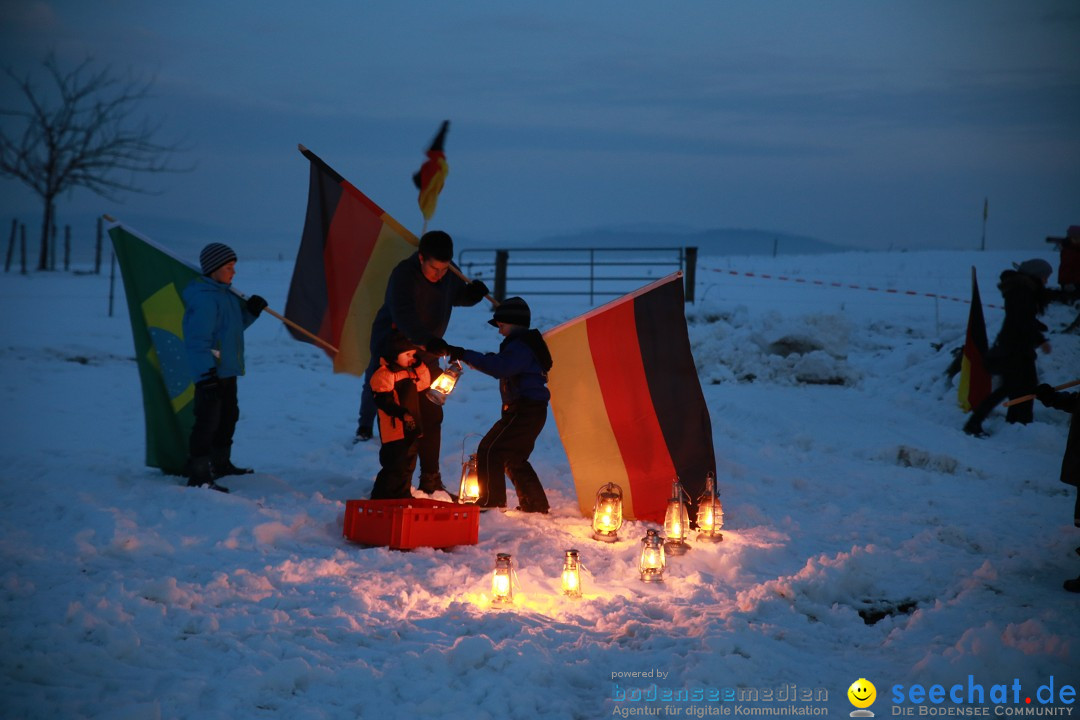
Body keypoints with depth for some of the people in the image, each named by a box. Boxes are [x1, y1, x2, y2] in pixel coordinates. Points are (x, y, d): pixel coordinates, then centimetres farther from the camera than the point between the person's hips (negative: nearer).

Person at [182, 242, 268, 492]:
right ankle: (198, 475, -7)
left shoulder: (224, 294, 12)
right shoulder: (204, 298, -19)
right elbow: (198, 338, -24)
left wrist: (250, 311, 7)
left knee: (228, 416, 22)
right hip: (210, 374, -11)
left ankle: (220, 464, 37)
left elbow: (234, 325, 24)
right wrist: (206, 372, -27)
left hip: (227, 370, 11)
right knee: (207, 422, -10)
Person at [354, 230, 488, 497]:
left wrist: (472, 292, -7)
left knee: (431, 416, 7)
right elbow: (403, 316, -37)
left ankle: (430, 480, 16)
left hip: (426, 354, 7)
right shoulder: (403, 275, -24)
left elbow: (455, 295, 18)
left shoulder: (449, 273, -2)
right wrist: (428, 341, -52)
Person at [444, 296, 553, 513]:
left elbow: (499, 367, -32)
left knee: (489, 450, -11)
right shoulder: (523, 344, 20)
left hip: (524, 412, -11)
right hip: (531, 411, 11)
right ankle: (535, 503, 25)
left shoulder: (520, 346, -17)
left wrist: (466, 355, -31)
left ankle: (491, 501, -12)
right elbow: (502, 366, 26)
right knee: (514, 458, 21)